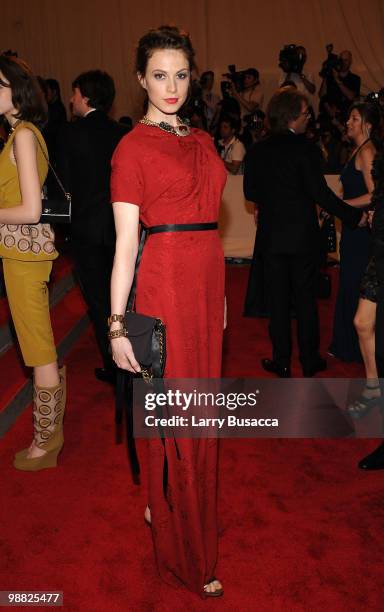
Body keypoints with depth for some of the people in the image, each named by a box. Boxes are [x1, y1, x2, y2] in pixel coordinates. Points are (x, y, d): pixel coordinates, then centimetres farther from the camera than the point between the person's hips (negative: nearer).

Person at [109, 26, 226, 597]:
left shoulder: (202, 141, 16)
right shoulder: (133, 146, -4)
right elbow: (125, 244, -10)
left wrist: (219, 293, 15)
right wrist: (117, 326, -13)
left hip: (208, 280, 7)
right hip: (164, 281, -6)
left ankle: (194, 510, 38)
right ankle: (185, 552, 23)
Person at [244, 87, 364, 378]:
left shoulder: (257, 150, 1)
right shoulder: (306, 147, -12)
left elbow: (250, 193, 4)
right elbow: (320, 192, -17)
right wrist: (354, 216, -9)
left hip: (271, 236, 3)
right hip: (303, 236, -3)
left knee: (278, 300, 11)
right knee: (306, 299, 9)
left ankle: (282, 361, 17)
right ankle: (310, 360, 19)